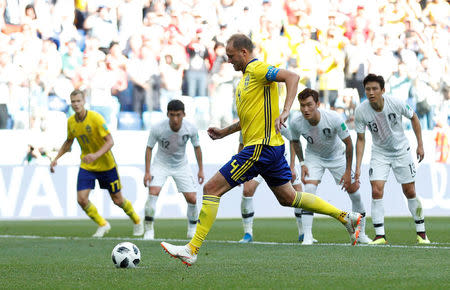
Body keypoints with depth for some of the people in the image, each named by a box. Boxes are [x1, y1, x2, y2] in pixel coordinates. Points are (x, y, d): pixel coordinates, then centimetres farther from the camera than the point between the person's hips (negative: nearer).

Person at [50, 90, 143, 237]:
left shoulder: (95, 118, -21)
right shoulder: (71, 121, -3)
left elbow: (110, 141, -23)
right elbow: (68, 142, 16)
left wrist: (96, 155, -38)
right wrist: (56, 158, 7)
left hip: (106, 164, -4)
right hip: (86, 166, 4)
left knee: (117, 200, 5)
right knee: (81, 199, -12)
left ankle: (137, 221, 34)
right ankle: (102, 225, 11)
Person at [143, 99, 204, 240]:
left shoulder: (191, 128, -20)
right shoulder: (157, 128, -26)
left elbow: (197, 147, -2)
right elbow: (149, 148, -11)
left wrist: (200, 169, 1)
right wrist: (147, 172, -15)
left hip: (181, 166, 2)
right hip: (161, 164, -2)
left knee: (192, 198, -4)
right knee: (153, 192, -24)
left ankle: (192, 228, 22)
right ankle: (149, 230, -14)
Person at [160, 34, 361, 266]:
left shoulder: (257, 69, -10)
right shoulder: (247, 77, 20)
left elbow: (292, 77, -24)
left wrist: (285, 112, -33)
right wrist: (224, 132, 24)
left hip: (260, 147, -11)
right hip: (271, 148, 11)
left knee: (212, 189, -10)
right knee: (288, 198, 18)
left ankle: (192, 250, -10)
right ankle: (346, 217, 19)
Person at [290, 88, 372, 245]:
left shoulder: (333, 118, -33)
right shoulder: (295, 122, -26)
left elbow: (348, 143, -19)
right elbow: (295, 141, -1)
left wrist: (348, 172, -17)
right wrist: (302, 164, -11)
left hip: (337, 156, 0)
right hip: (313, 157, 0)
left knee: (354, 191, 0)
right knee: (309, 189, -23)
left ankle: (361, 234, 20)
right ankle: (307, 236, -20)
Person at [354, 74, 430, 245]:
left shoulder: (396, 103, -21)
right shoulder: (361, 111, -19)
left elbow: (413, 117, -1)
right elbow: (361, 139, -7)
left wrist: (420, 144, 1)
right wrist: (358, 167, -12)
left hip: (401, 150, 0)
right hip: (379, 153, 0)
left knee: (410, 192, 3)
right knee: (376, 191, -15)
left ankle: (421, 233, 19)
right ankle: (380, 235, -10)